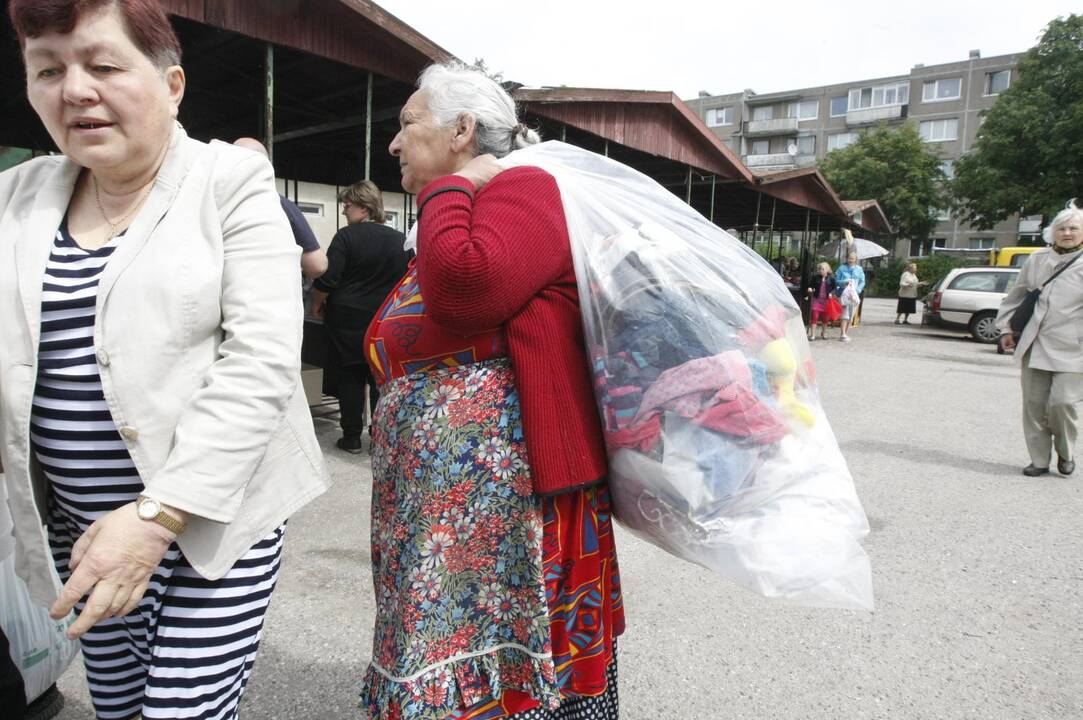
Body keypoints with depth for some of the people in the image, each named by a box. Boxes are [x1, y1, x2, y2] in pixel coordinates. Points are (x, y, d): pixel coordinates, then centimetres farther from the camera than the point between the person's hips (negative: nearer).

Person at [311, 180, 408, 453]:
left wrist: (317, 305, 3)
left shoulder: (346, 236, -12)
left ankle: (352, 438, 11)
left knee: (349, 378, 6)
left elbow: (327, 279, -14)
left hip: (348, 318, -3)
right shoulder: (399, 239, 2)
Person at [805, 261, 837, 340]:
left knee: (825, 317, 9)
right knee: (814, 316, -6)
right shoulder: (815, 277, 1)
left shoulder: (831, 278, 1)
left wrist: (831, 293, -10)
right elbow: (810, 285, 8)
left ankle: (824, 333, 28)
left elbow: (834, 288, 7)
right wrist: (809, 289, -13)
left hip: (826, 300, 0)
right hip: (816, 299, 0)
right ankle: (812, 334, -1)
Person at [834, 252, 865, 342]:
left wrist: (857, 290, -9)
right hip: (844, 293, -3)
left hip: (854, 294, 3)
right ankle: (843, 334, -13)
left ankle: (846, 333, 18)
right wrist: (845, 282, -16)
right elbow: (837, 281, 2)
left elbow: (862, 282, 7)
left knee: (851, 315, 8)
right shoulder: (842, 268, 2)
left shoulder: (859, 269, 8)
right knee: (845, 314, -12)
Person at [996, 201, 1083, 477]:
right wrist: (1006, 328, 12)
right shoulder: (1036, 260, 8)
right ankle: (1039, 460, 19)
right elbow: (1015, 296, 16)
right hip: (1035, 346, 3)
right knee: (1034, 405, 6)